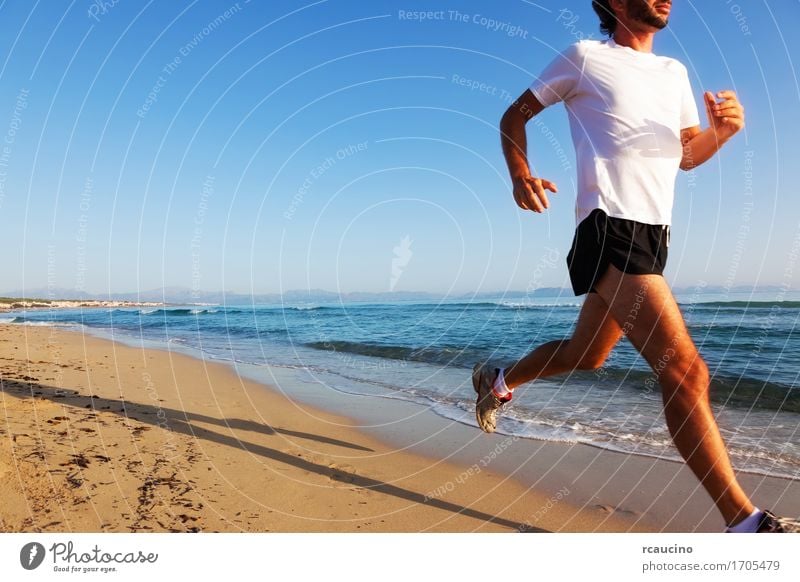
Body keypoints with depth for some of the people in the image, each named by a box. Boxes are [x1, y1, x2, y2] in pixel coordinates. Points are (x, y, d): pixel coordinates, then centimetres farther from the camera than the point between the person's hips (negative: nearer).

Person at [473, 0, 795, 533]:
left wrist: (721, 131, -1)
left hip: (653, 235, 8)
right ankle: (744, 520, -10)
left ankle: (497, 380, 44)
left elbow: (688, 154, 22)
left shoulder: (674, 72, 21)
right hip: (610, 229, -8)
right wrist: (521, 174, -13)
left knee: (584, 355, 20)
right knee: (687, 371, -18)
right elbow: (515, 117, 6)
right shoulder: (585, 57, 3)